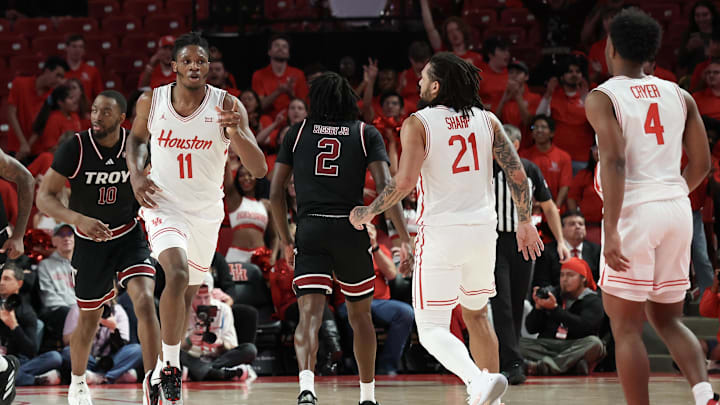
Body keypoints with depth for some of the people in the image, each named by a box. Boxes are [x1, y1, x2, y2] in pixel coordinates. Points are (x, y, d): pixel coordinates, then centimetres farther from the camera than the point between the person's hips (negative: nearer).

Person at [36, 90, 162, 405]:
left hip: (129, 236, 1)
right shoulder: (75, 148, -19)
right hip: (90, 243, -1)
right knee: (89, 317, 11)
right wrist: (78, 219, -34)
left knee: (144, 300, -21)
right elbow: (44, 197, -19)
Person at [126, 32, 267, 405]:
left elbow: (259, 170, -20)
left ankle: (165, 365, 38)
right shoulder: (151, 102, -11)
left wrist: (236, 133, -38)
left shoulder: (227, 106, -16)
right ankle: (170, 367, -14)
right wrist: (136, 175, -5)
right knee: (177, 274, -26)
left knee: (188, 292, 15)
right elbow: (137, 138, 13)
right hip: (164, 204, -2)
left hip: (206, 210, 2)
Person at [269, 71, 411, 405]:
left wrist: (285, 240, 19)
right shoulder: (366, 134, 8)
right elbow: (385, 187, -5)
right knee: (360, 317, 18)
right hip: (352, 231, 0)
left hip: (310, 230, 0)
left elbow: (275, 192, 9)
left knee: (309, 315, -9)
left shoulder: (298, 133, 12)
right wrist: (405, 238, -8)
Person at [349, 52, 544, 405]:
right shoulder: (486, 120, 6)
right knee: (476, 315, 23)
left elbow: (405, 182, -17)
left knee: (431, 328, -1)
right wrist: (524, 221, 16)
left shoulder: (417, 124, -7)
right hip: (483, 230, 5)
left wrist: (367, 212, -3)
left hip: (441, 233, -5)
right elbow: (517, 175, 3)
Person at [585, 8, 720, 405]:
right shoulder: (679, 95, 12)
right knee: (667, 319, 16)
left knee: (626, 327, 2)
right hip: (677, 209, 6)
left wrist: (611, 230, -22)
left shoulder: (602, 97, -4)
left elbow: (614, 161, -17)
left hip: (634, 210, -6)